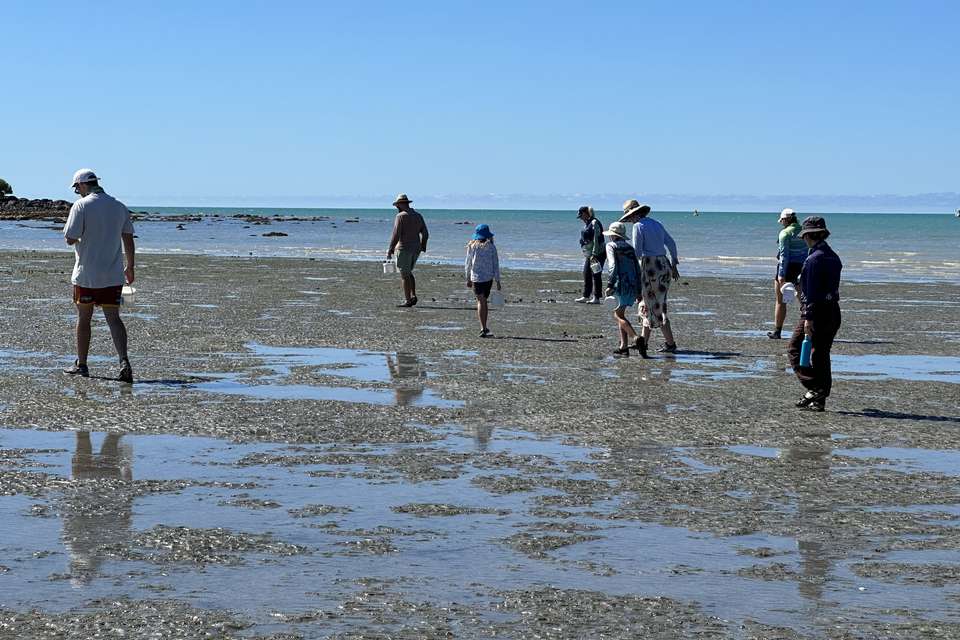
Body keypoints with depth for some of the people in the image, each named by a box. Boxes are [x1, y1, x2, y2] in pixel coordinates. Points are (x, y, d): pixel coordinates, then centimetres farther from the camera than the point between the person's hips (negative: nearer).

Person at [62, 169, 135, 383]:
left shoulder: (81, 206, -10)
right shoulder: (119, 206, 6)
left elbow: (70, 239, -14)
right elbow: (128, 239, 10)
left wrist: (80, 236, 10)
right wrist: (130, 267, 19)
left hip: (87, 274, -4)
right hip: (113, 275, 4)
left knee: (83, 318, 10)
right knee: (113, 318, 2)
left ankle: (81, 365, 19)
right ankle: (124, 361, -16)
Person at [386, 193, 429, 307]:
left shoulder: (401, 216, -11)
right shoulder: (418, 216, 10)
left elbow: (396, 235, -16)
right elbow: (425, 234, 10)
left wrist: (390, 250, -13)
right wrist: (422, 247, 21)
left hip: (404, 248, -7)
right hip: (416, 249, 7)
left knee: (405, 275, -2)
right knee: (408, 273, 20)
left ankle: (408, 301, -3)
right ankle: (413, 296, 9)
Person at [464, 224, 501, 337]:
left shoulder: (472, 247, -4)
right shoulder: (491, 247, -4)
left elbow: (468, 264, 1)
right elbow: (496, 264, -2)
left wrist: (468, 279, 13)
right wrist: (497, 281, 3)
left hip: (476, 277, -1)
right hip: (489, 277, 2)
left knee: (481, 302, -4)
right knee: (484, 301, 16)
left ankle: (483, 328, -17)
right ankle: (484, 328, 26)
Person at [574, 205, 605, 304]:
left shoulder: (594, 223, -15)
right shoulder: (587, 224, 15)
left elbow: (596, 240, -21)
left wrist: (594, 254, -23)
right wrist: (586, 254, 20)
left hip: (597, 254, -10)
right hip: (589, 255, 10)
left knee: (596, 275, -6)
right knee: (586, 274, 11)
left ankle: (596, 298, -4)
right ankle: (586, 296, 18)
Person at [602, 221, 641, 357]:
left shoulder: (611, 246, 0)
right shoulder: (629, 247, 19)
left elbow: (613, 266, -14)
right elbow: (637, 269, 17)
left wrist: (610, 285, -16)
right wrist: (638, 291, 20)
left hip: (621, 284, -7)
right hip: (633, 285, 7)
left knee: (618, 315, -7)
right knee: (620, 314, 13)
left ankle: (636, 338, -25)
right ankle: (623, 346, 7)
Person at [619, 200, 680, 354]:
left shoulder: (638, 226, -10)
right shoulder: (656, 224, 14)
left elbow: (637, 252, -15)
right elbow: (671, 243, 17)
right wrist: (674, 265, 23)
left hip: (650, 267, -8)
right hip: (664, 266, 8)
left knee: (656, 307, -2)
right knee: (648, 305, 17)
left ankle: (670, 344, -3)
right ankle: (644, 342, 21)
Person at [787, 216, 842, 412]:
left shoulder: (813, 259, -15)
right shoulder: (834, 257, 12)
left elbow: (811, 291, -19)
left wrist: (808, 318, -19)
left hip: (817, 312, -9)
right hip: (834, 312, 9)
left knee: (795, 350, 1)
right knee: (821, 355, 12)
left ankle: (814, 389, -10)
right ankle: (820, 400, 12)